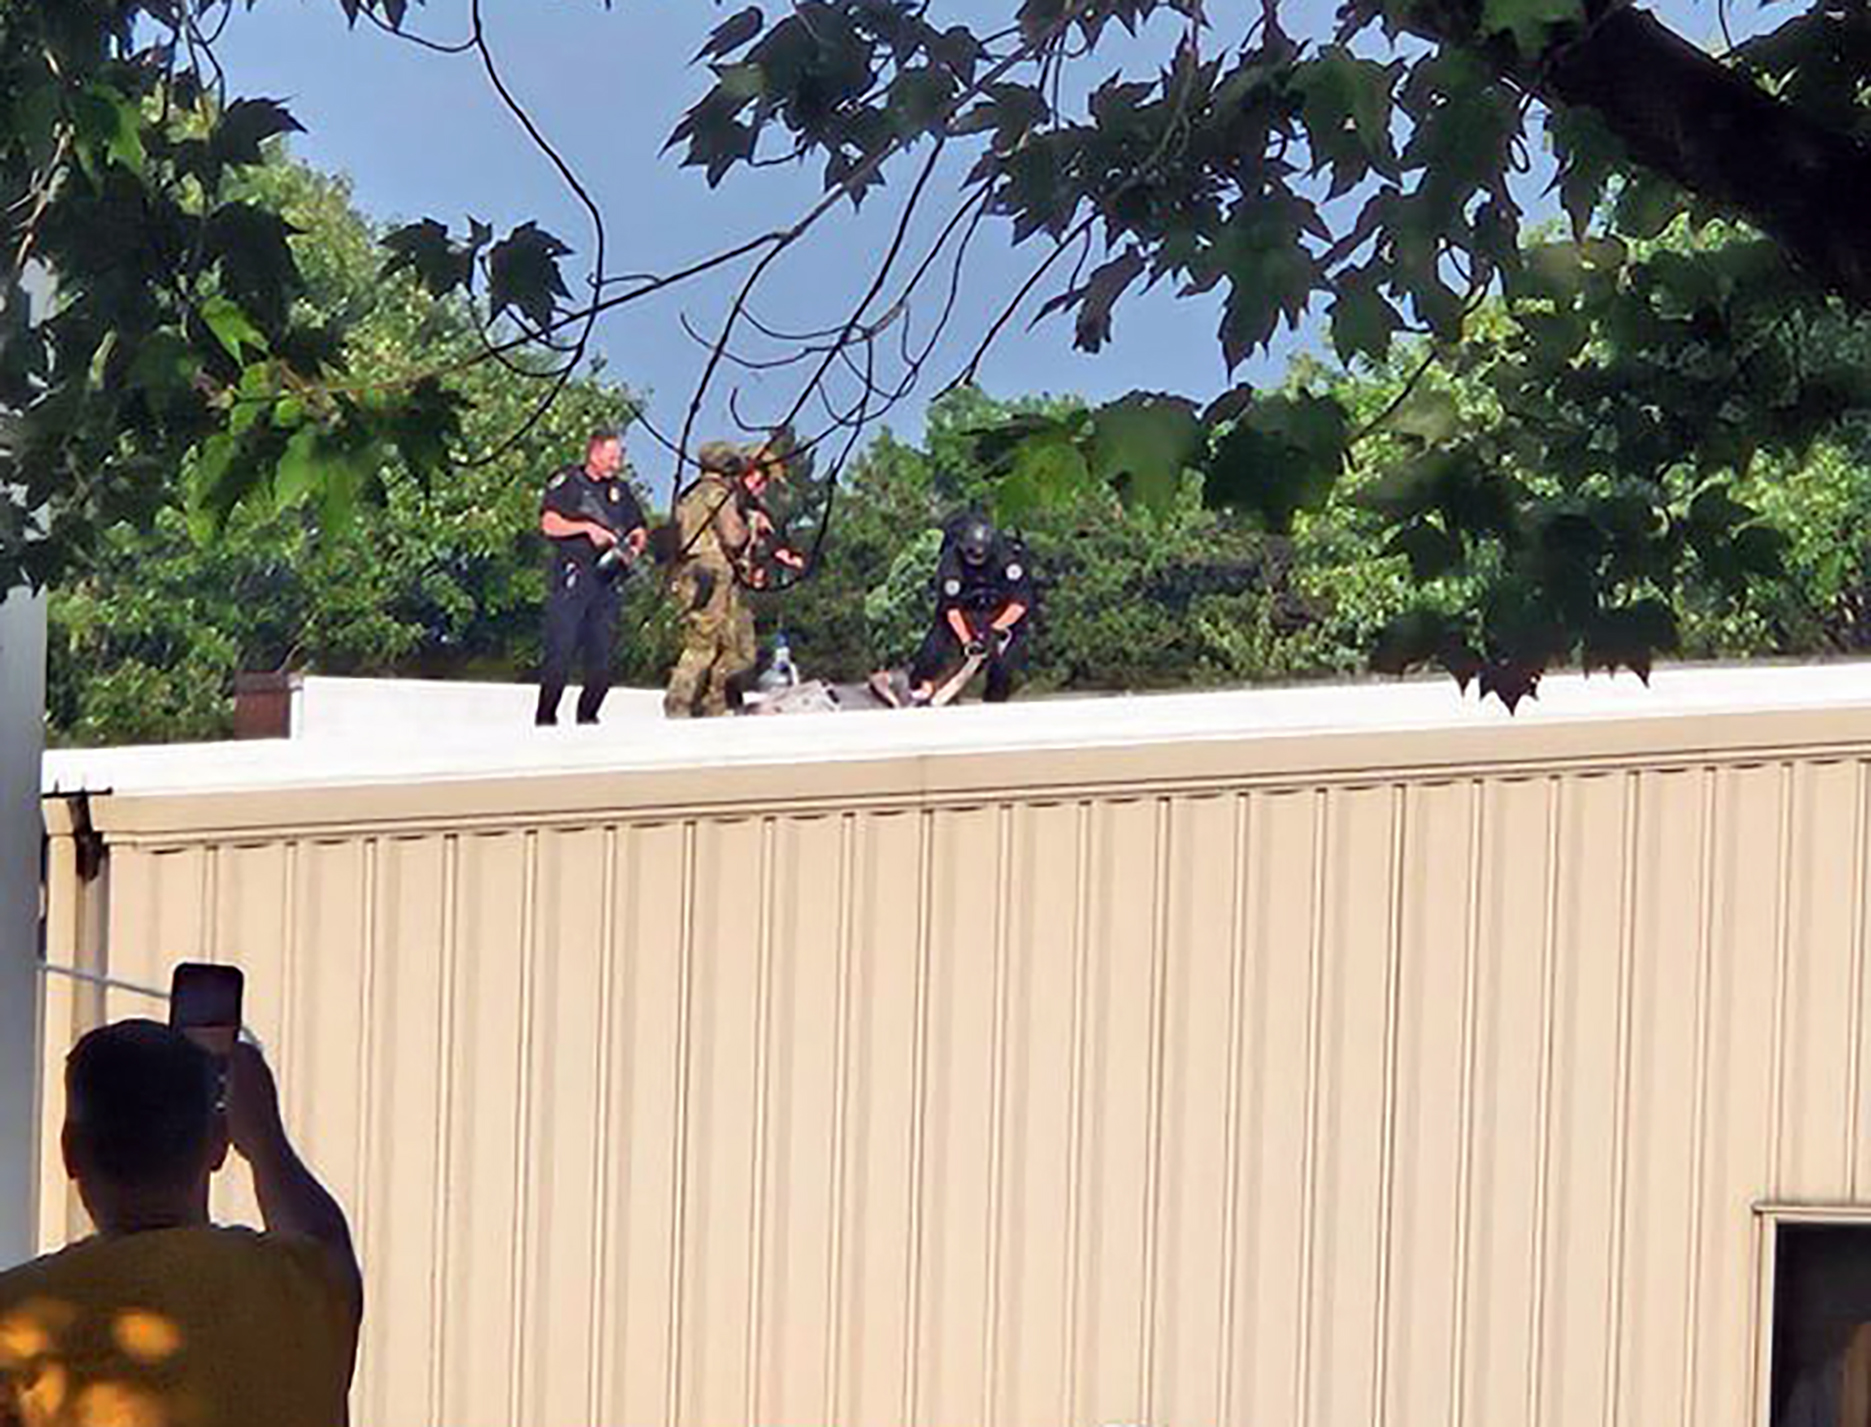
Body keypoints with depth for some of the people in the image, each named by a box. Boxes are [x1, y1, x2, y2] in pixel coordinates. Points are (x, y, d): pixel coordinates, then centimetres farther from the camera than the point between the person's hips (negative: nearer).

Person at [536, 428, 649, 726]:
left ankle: (588, 714, 14)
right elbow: (549, 524, -8)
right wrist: (586, 527, -16)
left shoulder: (620, 490, 18)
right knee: (562, 649, -11)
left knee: (602, 654, 2)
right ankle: (545, 716, -5)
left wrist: (635, 545, -2)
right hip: (570, 574, -6)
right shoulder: (567, 483, 1)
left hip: (605, 577, 6)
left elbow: (638, 530, 21)